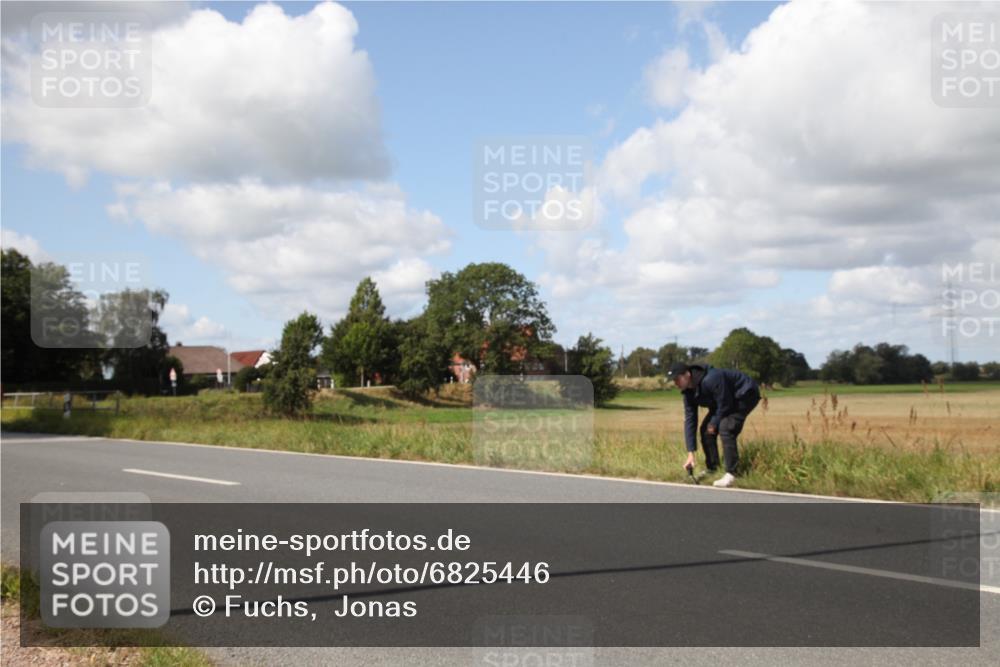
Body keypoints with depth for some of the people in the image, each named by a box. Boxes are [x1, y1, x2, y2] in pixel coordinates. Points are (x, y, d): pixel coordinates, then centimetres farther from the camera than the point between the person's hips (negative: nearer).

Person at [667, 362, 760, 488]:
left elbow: (725, 405, -28)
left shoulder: (711, 379, -36)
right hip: (725, 400, 9)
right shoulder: (689, 393, -8)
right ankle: (712, 469, 16)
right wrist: (691, 454, -10)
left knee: (725, 427, -26)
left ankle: (730, 474, -24)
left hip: (746, 394, -9)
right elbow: (690, 421, -7)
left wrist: (713, 424, -13)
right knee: (705, 429, 4)